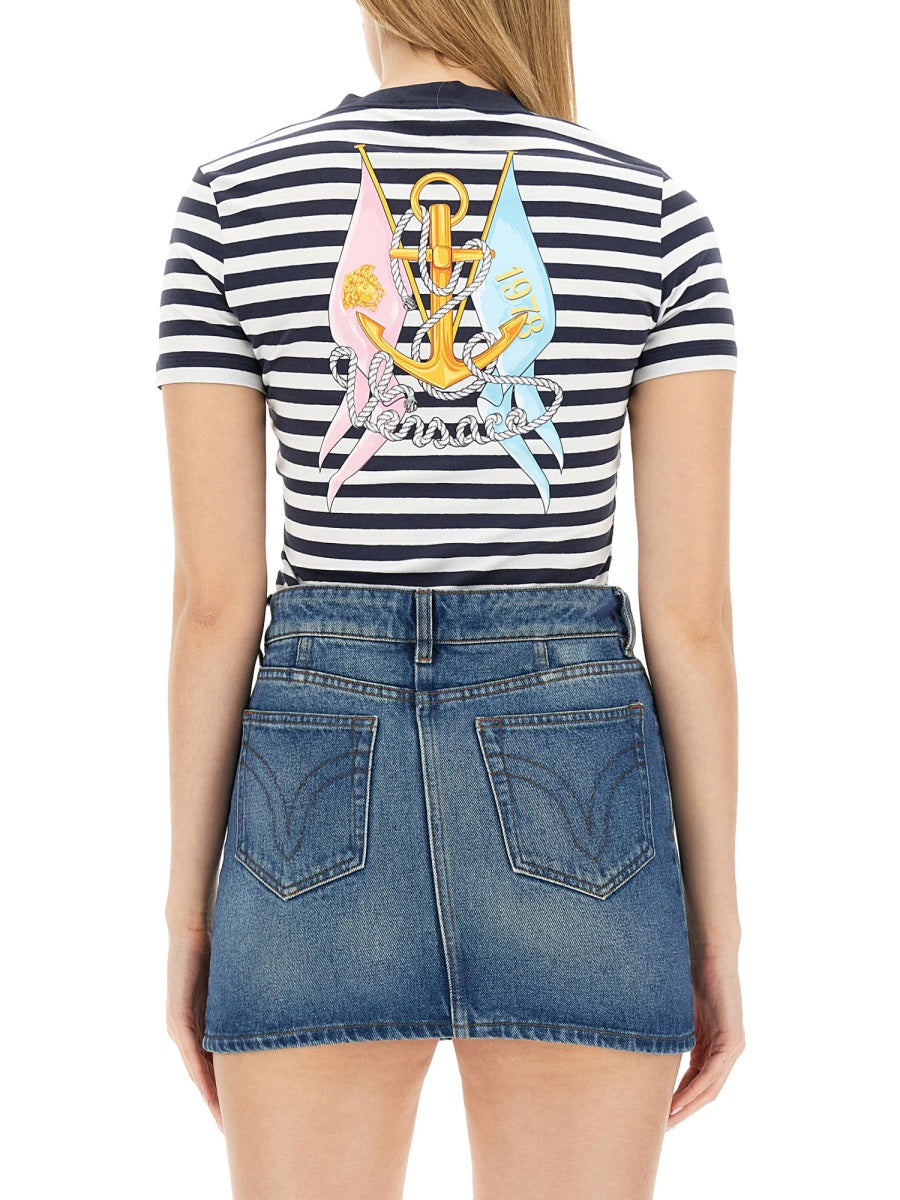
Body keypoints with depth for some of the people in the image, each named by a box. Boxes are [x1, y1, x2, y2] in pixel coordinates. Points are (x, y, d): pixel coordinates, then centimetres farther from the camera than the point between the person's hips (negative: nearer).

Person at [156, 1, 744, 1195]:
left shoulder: (232, 200, 0)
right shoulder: (658, 213, 1)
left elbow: (212, 595, -3)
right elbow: (692, 605, -4)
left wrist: (190, 916, 6)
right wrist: (716, 932, 4)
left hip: (322, 802, 0)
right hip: (570, 803, 0)